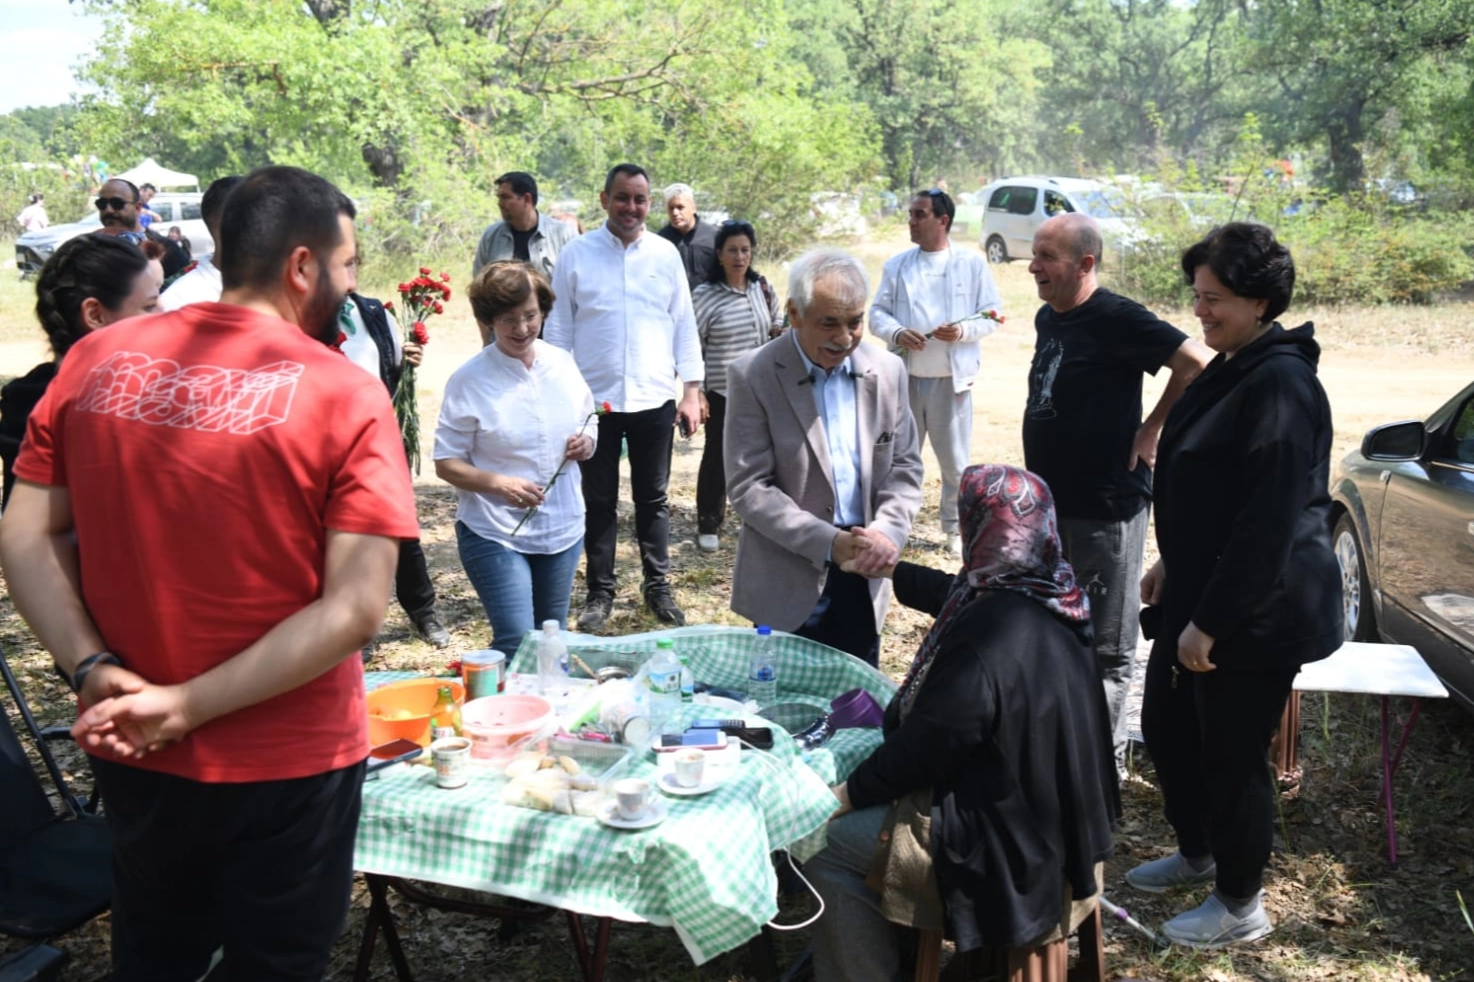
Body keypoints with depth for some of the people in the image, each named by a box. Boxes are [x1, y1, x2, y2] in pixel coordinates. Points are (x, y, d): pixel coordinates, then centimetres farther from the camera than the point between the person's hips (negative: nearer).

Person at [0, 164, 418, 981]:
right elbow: (355, 609, -21)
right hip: (284, 764, -4)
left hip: (132, 754, 4)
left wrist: (94, 671, -10)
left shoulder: (94, 361, -2)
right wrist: (186, 706, -18)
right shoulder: (346, 396, -15)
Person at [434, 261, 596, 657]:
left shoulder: (563, 363, 2)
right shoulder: (469, 380, -11)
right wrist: (499, 483, -27)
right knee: (516, 644, -10)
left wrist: (586, 443, -9)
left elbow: (588, 426, 15)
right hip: (495, 533, -5)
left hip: (562, 528, 5)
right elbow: (446, 463, -10)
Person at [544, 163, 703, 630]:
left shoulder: (665, 254, 4)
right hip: (595, 398, -1)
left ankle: (658, 587, 25)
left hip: (654, 399, 1)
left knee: (653, 499, 13)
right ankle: (600, 592, 22)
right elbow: (557, 329, 2)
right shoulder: (577, 254, -1)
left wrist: (692, 389, 2)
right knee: (599, 501, 10)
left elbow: (684, 324, 7)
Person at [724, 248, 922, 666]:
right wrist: (827, 542, -20)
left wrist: (889, 529, -13)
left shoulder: (888, 371, 3)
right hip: (788, 583, -4)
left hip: (863, 576, 4)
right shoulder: (753, 376, -10)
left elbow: (905, 466, 7)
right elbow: (748, 486, -12)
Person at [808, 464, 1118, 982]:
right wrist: (893, 570, 30)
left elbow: (923, 746, -22)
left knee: (821, 843, 0)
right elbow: (958, 597, 18)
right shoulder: (1047, 595, -2)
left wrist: (849, 793, -7)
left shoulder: (985, 642, -31)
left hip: (1005, 833, -9)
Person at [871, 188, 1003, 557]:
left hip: (951, 378, -2)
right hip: (905, 376, 2)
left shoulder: (972, 262, 0)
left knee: (955, 459, 6)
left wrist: (963, 330, -18)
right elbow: (877, 313, 5)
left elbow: (993, 314, 1)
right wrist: (896, 333, -16)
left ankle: (956, 528, 22)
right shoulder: (897, 264, 6)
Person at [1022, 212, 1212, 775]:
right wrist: (1039, 485, 14)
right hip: (1050, 502, 9)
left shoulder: (1115, 319, -16)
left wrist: (1151, 430, -13)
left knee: (1106, 647, 3)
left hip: (1105, 508, -9)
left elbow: (1196, 363, -19)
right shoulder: (1047, 318, 10)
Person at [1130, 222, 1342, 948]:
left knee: (1231, 754, 6)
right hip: (1201, 591, 10)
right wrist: (1172, 564, 21)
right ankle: (1197, 854, 43)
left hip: (1254, 612, -10)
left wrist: (1211, 621, -22)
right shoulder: (1234, 368, 9)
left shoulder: (1280, 383, -22)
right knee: (1166, 726, 21)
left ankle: (1240, 907, 27)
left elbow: (1269, 521, -26)